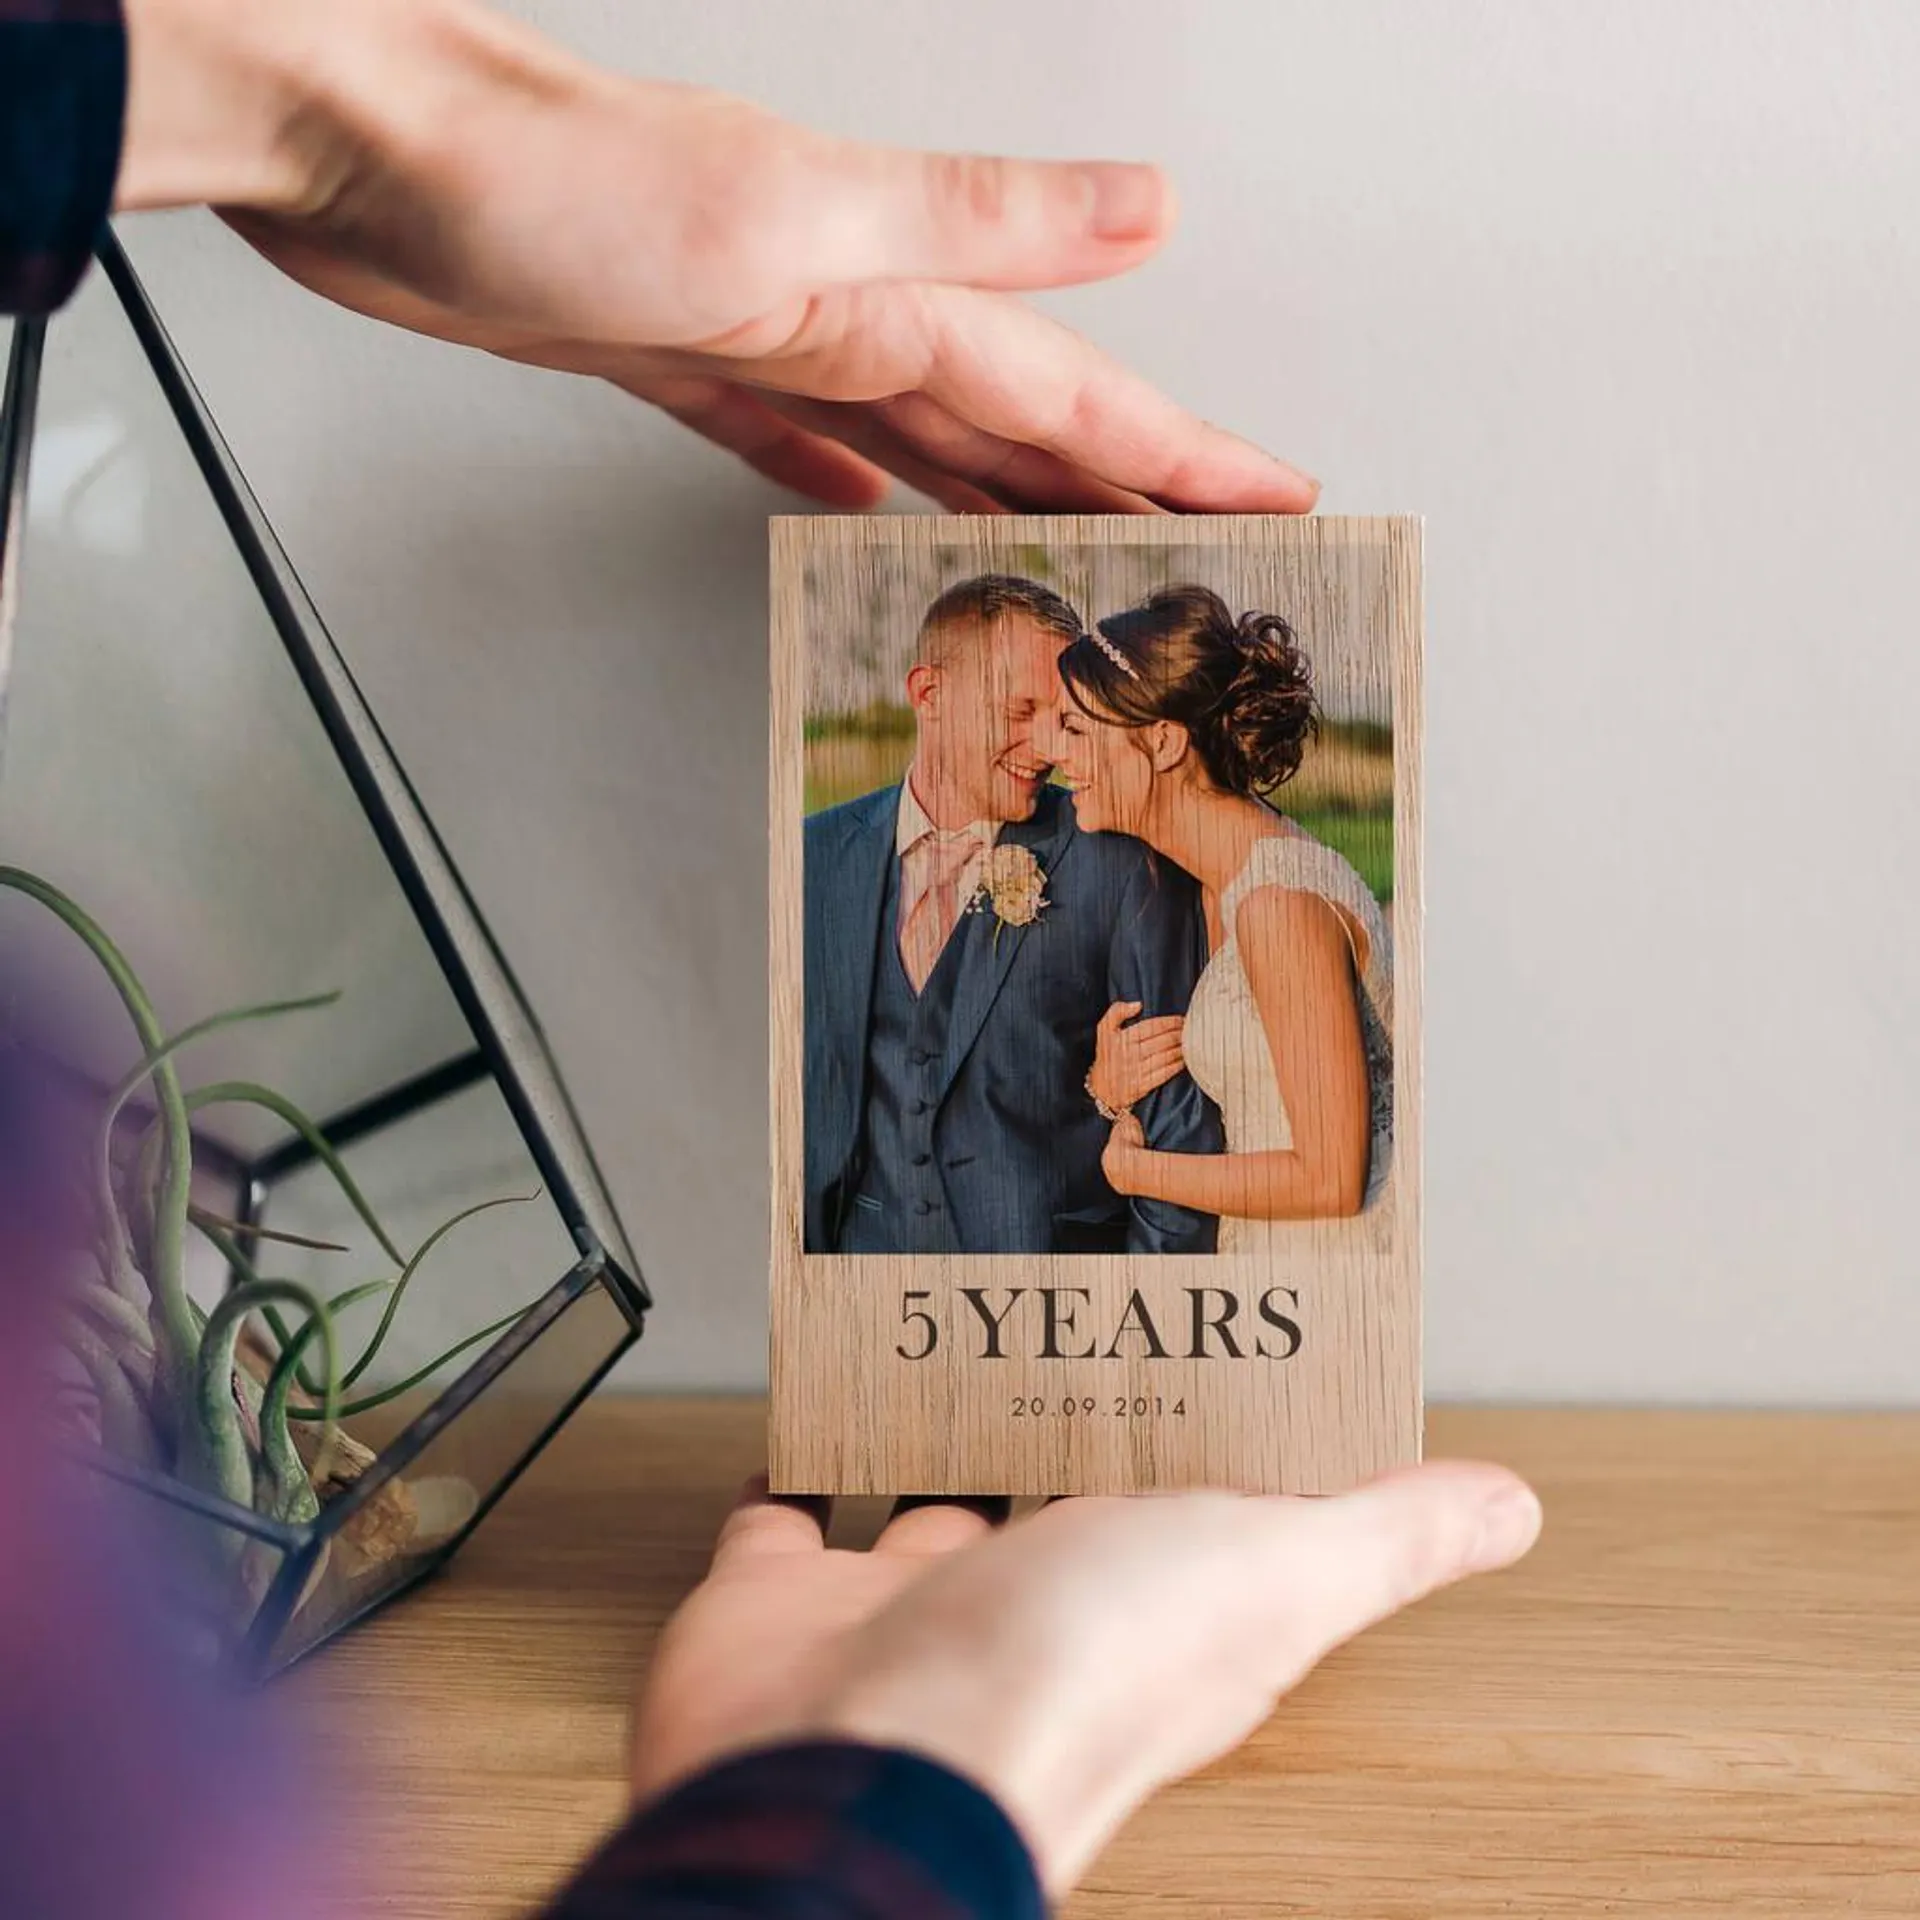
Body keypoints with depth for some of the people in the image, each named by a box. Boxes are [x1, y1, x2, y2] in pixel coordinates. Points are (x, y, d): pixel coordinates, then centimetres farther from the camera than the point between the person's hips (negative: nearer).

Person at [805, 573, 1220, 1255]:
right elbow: (796, 1078, 10)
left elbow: (1181, 1124, -6)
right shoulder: (818, 853, 4)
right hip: (862, 1244, 3)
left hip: (1057, 1247, -2)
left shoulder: (1128, 868, -8)